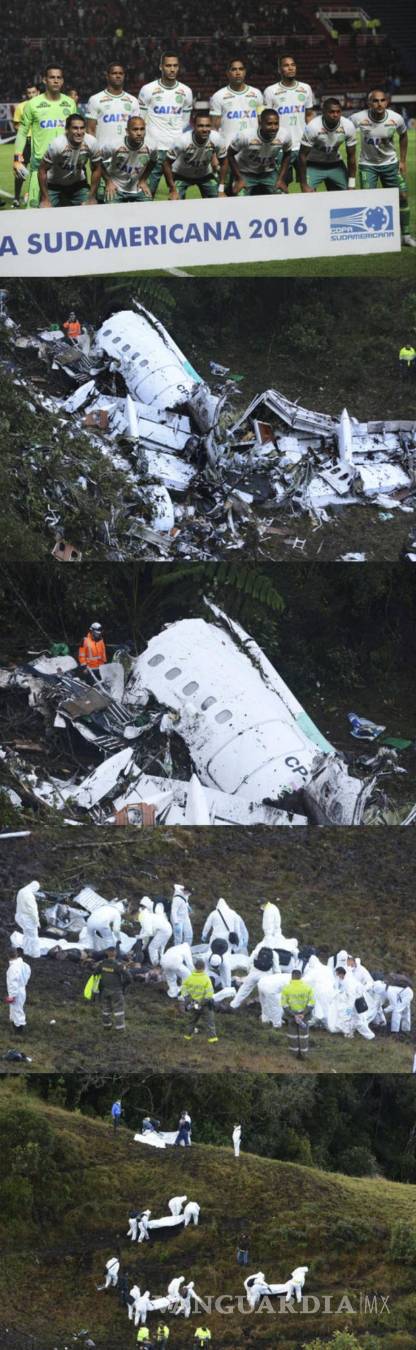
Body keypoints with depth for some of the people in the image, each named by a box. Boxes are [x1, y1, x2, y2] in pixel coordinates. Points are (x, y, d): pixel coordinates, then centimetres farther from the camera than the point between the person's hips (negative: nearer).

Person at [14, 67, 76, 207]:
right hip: (40, 160, -3)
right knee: (35, 203, -10)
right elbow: (22, 132, 4)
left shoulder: (70, 103, 9)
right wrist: (17, 158, -4)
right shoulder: (33, 104, -1)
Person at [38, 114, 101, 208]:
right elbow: (42, 170, -20)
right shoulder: (57, 144, -30)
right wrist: (45, 200, -19)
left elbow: (96, 169, -6)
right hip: (54, 186, -3)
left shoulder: (91, 143, -21)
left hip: (78, 184, 3)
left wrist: (92, 198, -6)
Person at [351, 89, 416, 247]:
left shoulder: (396, 119, -15)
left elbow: (403, 135, 6)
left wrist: (403, 161, 7)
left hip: (390, 163, 2)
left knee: (402, 196, 0)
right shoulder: (358, 119, -23)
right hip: (367, 164, -2)